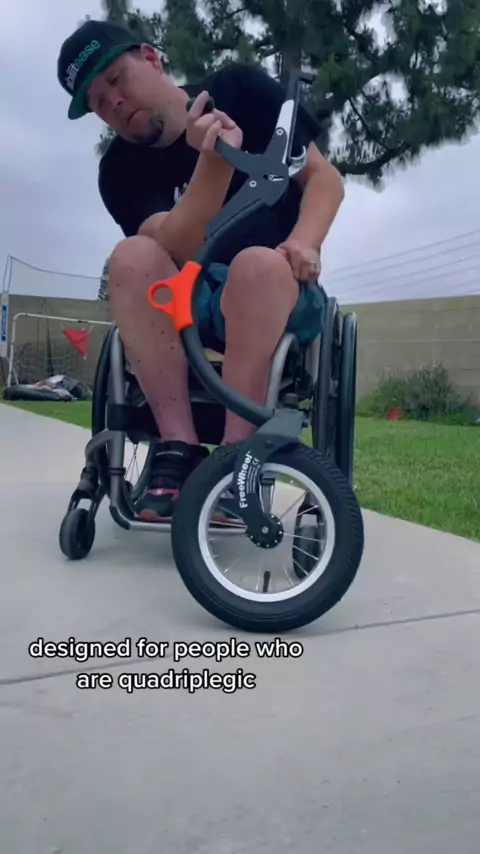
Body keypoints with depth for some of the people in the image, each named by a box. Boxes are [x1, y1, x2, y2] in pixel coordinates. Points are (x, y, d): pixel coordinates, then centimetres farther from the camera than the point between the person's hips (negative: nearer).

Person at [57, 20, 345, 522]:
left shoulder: (241, 89, 0)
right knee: (133, 257, -27)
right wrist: (215, 162, -32)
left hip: (280, 296, -1)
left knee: (258, 263, -35)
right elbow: (178, 248, -18)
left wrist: (304, 242, -20)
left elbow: (323, 177, -1)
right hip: (189, 305, 2)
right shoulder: (121, 170, 0)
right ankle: (179, 447, -28)